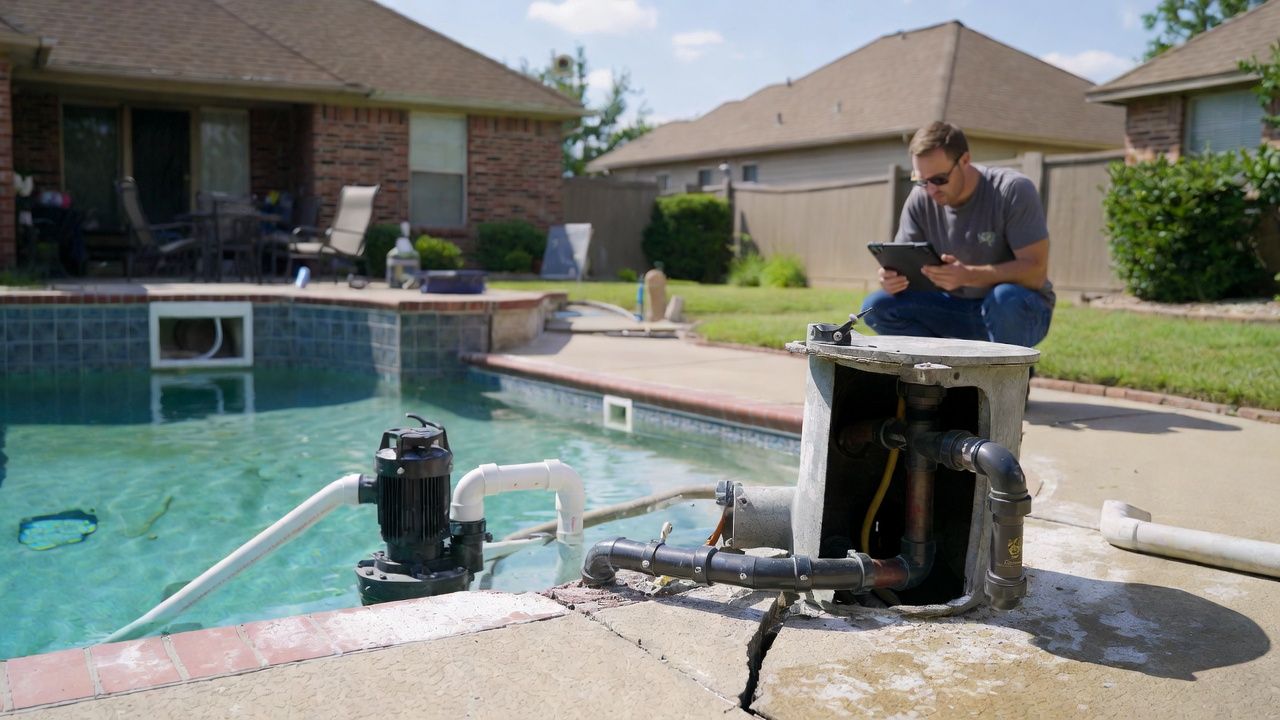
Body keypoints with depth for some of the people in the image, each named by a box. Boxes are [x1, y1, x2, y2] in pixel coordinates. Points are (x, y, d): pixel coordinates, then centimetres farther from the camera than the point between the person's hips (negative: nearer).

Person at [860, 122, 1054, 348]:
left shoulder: (1013, 190, -17)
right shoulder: (920, 199, -4)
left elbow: (1036, 271, -22)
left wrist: (968, 275, -37)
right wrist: (891, 277, -28)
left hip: (1021, 312, -4)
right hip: (956, 309, 4)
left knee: (1005, 298, -39)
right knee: (877, 306, -15)